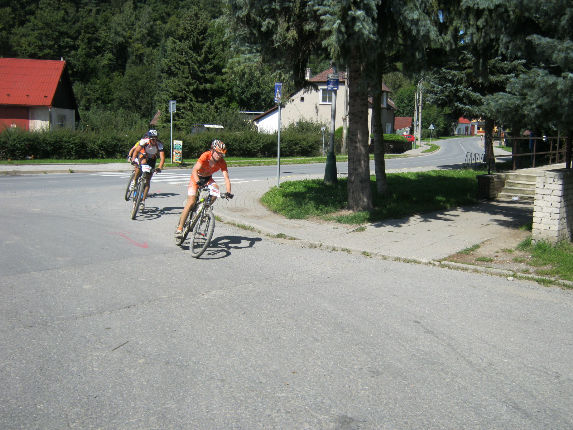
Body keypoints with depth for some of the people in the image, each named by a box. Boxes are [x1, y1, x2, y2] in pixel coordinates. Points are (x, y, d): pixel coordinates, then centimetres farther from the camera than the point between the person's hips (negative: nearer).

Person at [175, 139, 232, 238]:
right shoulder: (206, 156, -29)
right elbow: (194, 170, -36)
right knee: (191, 202, -16)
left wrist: (228, 192, -40)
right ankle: (179, 228, -10)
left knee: (216, 189, -28)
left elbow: (226, 178, -25)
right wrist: (198, 182, -53)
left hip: (208, 178, 4)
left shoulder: (222, 162, -19)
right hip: (196, 178, -4)